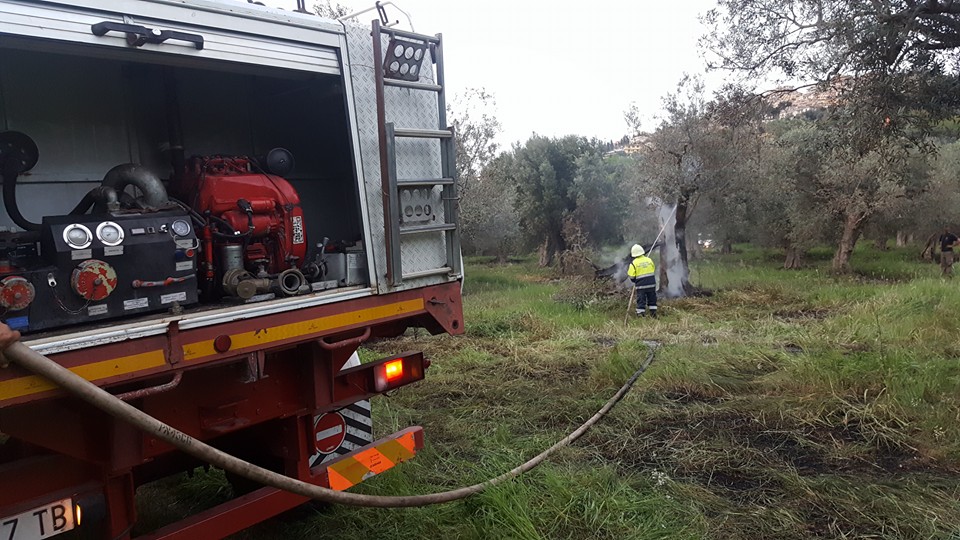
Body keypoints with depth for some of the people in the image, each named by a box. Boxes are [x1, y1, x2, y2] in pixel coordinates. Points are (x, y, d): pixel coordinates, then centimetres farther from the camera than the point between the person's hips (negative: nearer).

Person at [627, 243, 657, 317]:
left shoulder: (633, 263, -9)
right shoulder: (649, 260, 3)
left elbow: (631, 276, -8)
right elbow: (654, 270, 14)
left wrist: (635, 281, 11)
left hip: (641, 285, -3)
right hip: (651, 284, 3)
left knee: (641, 300, 2)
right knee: (652, 299, 16)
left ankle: (640, 314, 1)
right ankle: (653, 313, 20)